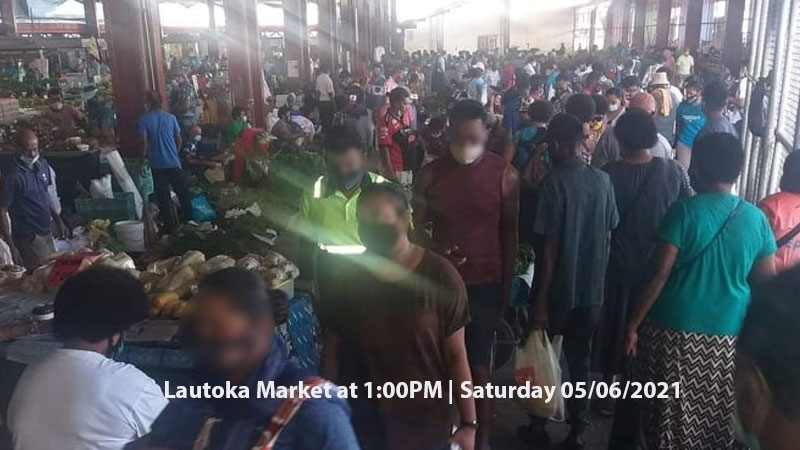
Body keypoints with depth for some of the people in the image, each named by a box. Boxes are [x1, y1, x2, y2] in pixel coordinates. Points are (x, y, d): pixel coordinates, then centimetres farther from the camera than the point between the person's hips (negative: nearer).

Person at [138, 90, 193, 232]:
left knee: (163, 195, 6)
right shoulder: (171, 117, 2)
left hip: (157, 164, -2)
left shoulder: (144, 119, -6)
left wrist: (143, 160, -1)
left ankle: (170, 225, 9)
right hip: (174, 162, 2)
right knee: (182, 192, 12)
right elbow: (179, 139, 6)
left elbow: (145, 142, -11)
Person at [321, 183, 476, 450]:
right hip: (362, 421, 2)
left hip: (425, 422, -2)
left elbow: (455, 354, -10)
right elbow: (333, 348, 1)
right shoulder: (349, 276, -6)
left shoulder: (440, 277, -12)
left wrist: (468, 422, -8)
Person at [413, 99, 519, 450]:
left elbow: (509, 233, 0)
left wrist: (507, 284, 1)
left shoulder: (504, 174, -5)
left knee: (478, 365, 4)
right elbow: (418, 227, 3)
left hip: (485, 283, -2)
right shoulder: (431, 174, -1)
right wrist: (435, 250, -17)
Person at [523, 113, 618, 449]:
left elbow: (549, 245, -17)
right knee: (580, 361, 16)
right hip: (591, 290, 4)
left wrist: (540, 300, -12)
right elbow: (608, 236, 6)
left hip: (558, 291, -4)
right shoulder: (603, 180, -1)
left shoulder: (555, 182, -16)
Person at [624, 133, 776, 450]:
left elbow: (659, 274, -17)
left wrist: (633, 324, -10)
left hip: (675, 329, -4)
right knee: (716, 416, 18)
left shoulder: (685, 211, -13)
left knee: (670, 414, 11)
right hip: (727, 333, 4)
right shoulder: (756, 218, 0)